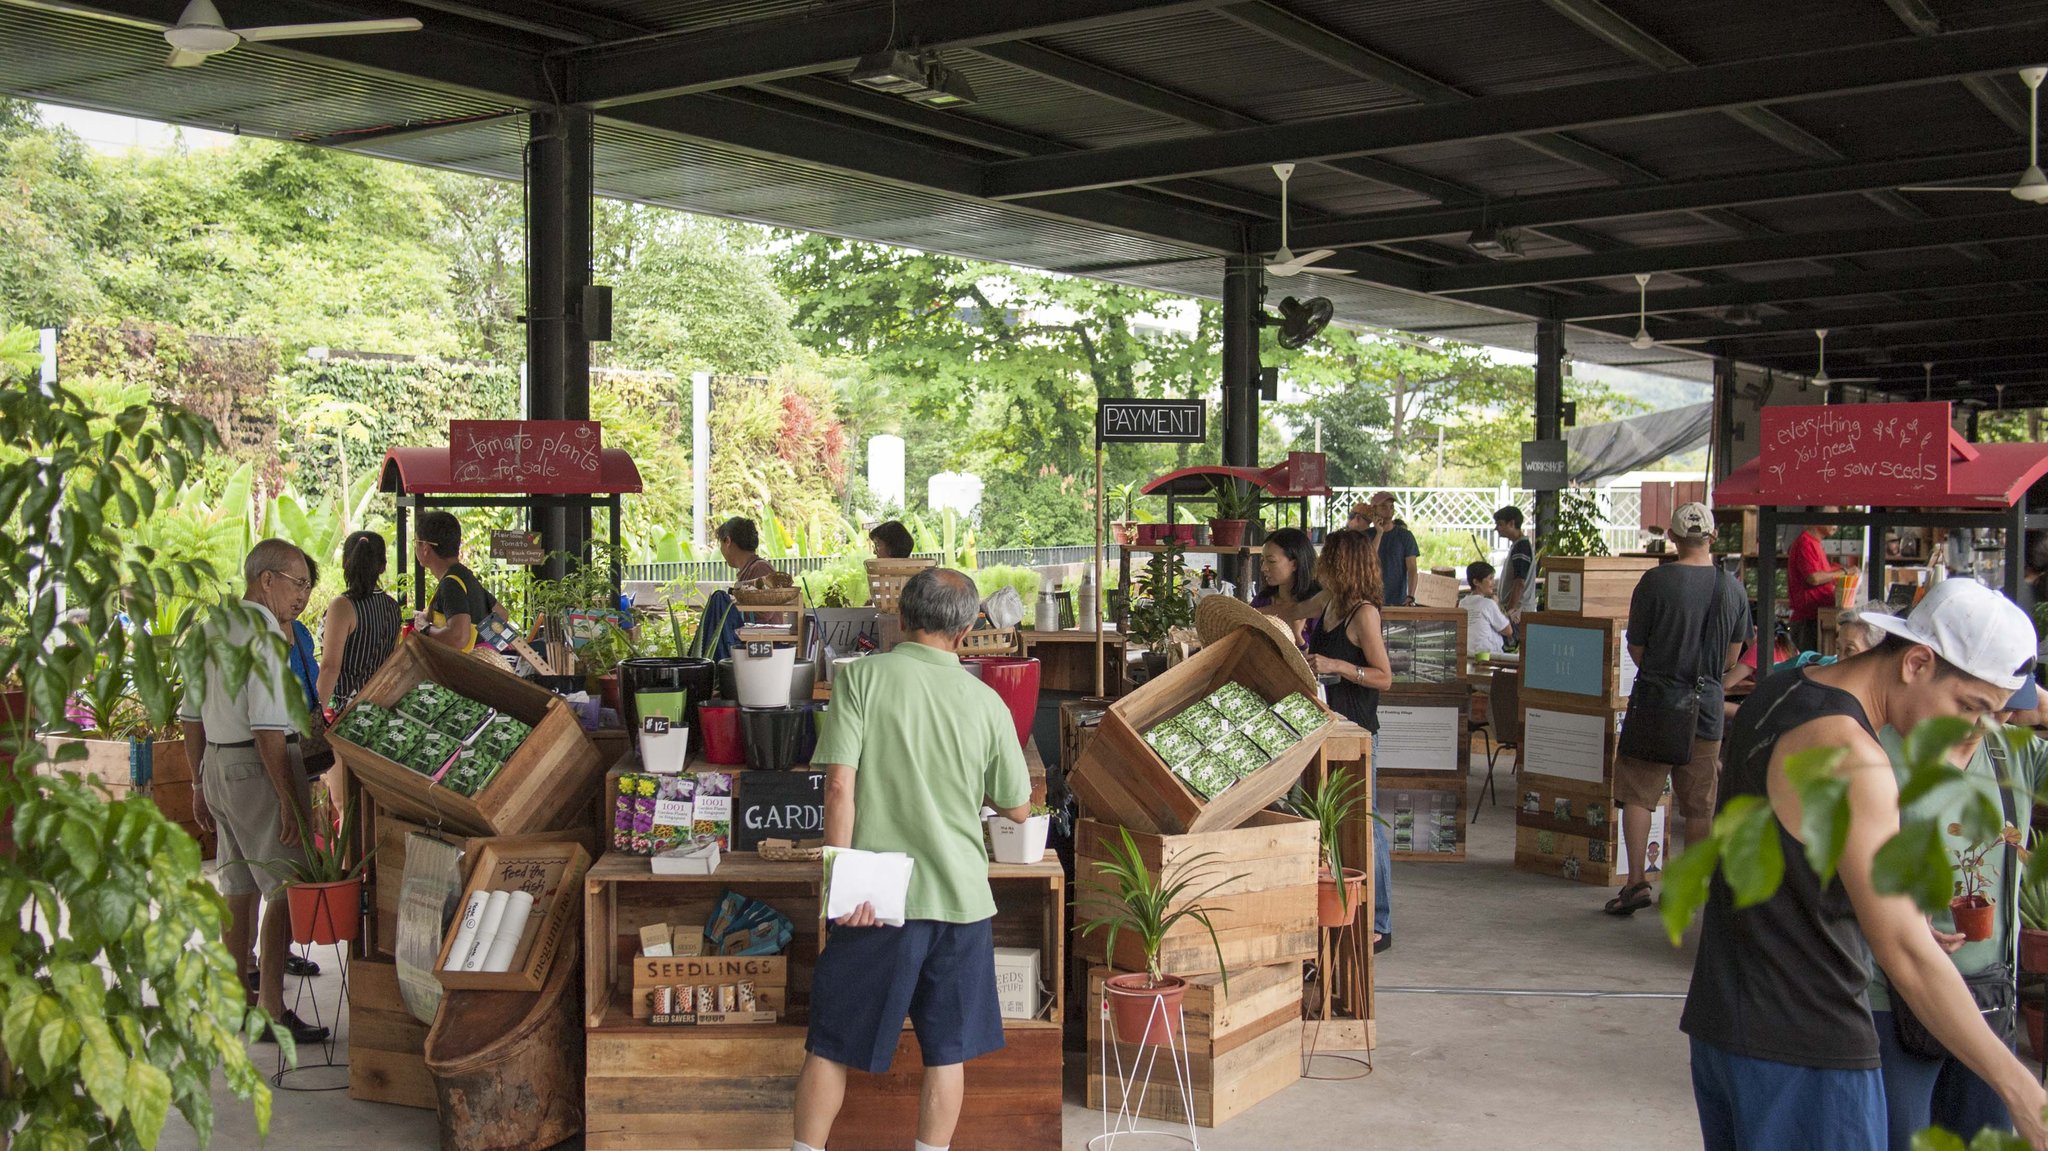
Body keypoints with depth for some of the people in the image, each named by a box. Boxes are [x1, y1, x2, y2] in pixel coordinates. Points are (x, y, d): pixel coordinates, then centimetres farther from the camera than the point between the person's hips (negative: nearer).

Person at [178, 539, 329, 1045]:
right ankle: (270, 1010, -1)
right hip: (258, 770, -9)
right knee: (285, 890, -3)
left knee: (238, 887, 18)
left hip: (217, 765, 9)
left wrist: (200, 783, 24)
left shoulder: (210, 629, 11)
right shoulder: (265, 635, -17)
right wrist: (289, 799, -19)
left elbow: (191, 716, 17)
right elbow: (267, 728, -22)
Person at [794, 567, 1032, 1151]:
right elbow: (1017, 810, 9)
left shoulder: (862, 678, -7)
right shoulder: (987, 702, 0)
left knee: (831, 1045, 11)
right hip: (960, 896, 2)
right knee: (947, 1052, 13)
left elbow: (839, 785, -15)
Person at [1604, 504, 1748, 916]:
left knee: (1637, 794, 2)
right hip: (1707, 705, 3)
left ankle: (1637, 881, -5)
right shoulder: (1732, 588, 1)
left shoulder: (1656, 581, -11)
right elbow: (1731, 658, 10)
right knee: (1700, 805, 11)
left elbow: (1635, 650, -3)